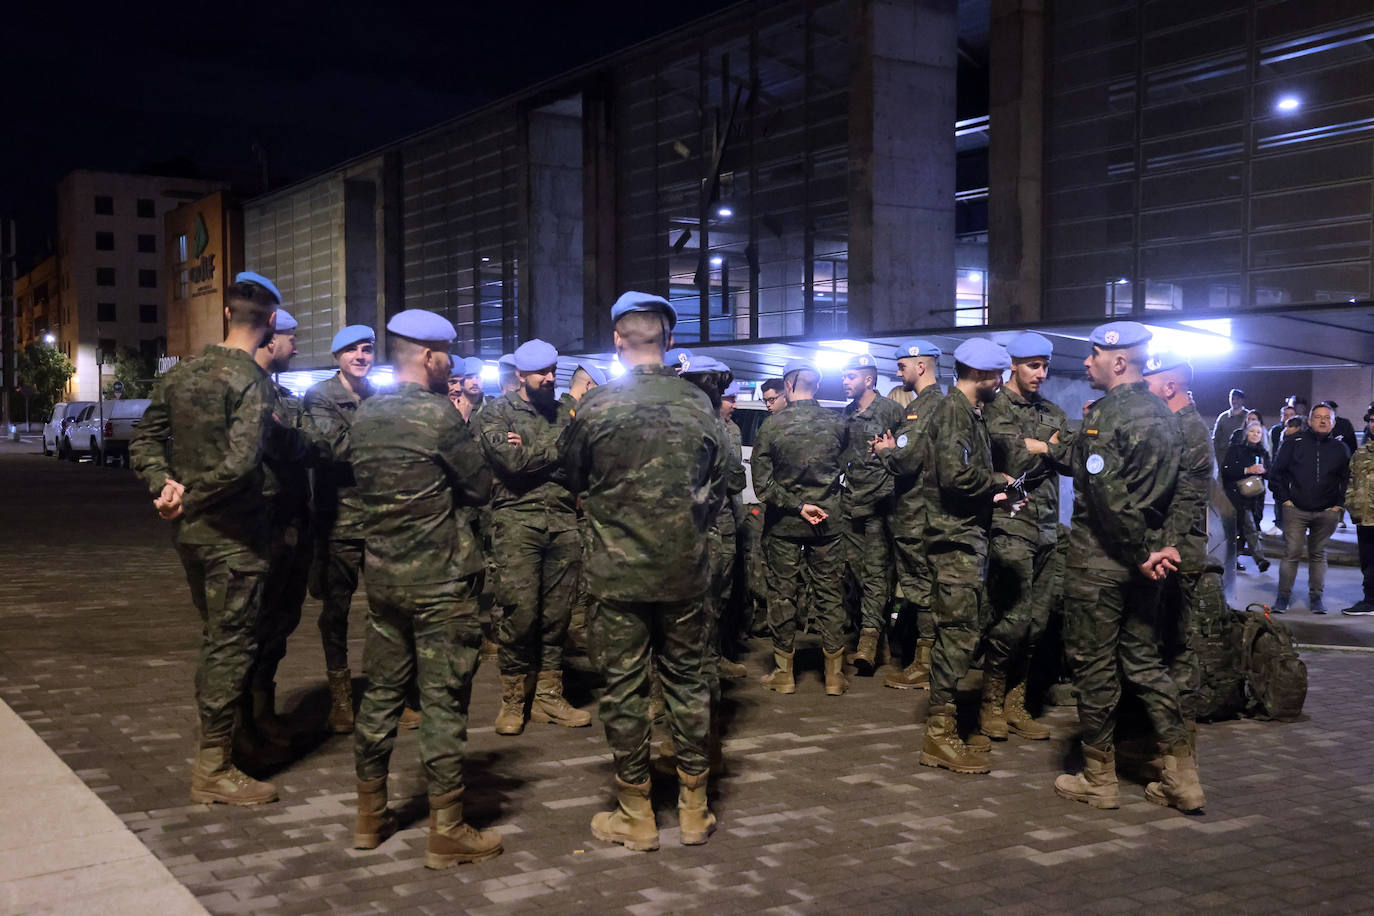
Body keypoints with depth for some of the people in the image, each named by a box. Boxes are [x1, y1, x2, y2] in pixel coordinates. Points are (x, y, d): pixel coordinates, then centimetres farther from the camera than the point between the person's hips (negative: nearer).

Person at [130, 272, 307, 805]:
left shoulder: (181, 374, 7)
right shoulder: (252, 381, -18)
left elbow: (145, 441, 9)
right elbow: (241, 461, -28)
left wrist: (164, 485, -4)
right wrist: (193, 496, -13)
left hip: (189, 532, 8)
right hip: (235, 535, -8)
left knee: (215, 639, 21)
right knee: (231, 646, 2)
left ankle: (212, 745, 35)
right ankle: (214, 770, 10)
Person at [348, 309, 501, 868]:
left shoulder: (363, 417, 6)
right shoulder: (440, 415, -14)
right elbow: (479, 488, -7)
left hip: (382, 575, 7)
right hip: (440, 579, -7)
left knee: (381, 692, 15)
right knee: (443, 701, 0)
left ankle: (369, 816, 25)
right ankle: (446, 832, 7)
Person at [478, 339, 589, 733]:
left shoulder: (563, 414, 17)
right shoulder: (497, 412, 4)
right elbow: (513, 461, -11)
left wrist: (532, 452, -7)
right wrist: (556, 450, 0)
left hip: (563, 523, 4)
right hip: (517, 521, -4)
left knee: (557, 615, 4)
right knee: (520, 612, -8)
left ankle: (548, 696, 15)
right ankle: (512, 700, 5)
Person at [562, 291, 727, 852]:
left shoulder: (595, 407, -10)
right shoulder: (699, 406, -3)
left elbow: (574, 481, 4)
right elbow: (714, 489, 7)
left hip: (617, 571, -3)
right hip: (686, 569, 3)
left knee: (623, 688, 7)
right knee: (688, 681, 13)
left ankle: (636, 816, 16)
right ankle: (693, 809, 21)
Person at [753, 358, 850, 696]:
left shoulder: (771, 426, -10)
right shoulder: (836, 424, -5)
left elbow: (762, 483, -14)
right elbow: (843, 468, 7)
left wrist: (797, 506, -10)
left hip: (783, 523, -1)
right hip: (828, 520, 1)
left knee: (783, 595, 8)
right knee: (829, 595, 9)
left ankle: (784, 673, 16)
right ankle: (834, 674, 12)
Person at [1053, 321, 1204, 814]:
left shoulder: (1104, 413, -15)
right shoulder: (1162, 413, 11)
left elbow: (1107, 493, -21)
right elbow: (1170, 489, 12)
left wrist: (1140, 552, -13)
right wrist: (1154, 546, 6)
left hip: (1099, 557, -8)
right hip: (1142, 557, 8)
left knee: (1094, 665, 3)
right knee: (1144, 660, 14)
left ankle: (1098, 778, 13)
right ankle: (1181, 777, 13)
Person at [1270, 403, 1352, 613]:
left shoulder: (1340, 448, 9)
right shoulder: (1294, 443, 4)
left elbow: (1347, 479, 14)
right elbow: (1276, 472, 6)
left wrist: (1339, 505, 4)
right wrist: (1284, 499, -1)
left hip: (1327, 513, 2)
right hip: (1296, 510, -2)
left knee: (1318, 555, 8)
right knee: (1292, 553, -5)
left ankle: (1316, 597, 15)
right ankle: (1283, 596, 3)